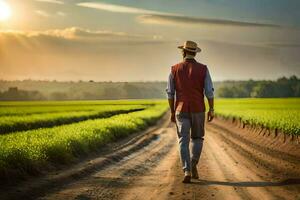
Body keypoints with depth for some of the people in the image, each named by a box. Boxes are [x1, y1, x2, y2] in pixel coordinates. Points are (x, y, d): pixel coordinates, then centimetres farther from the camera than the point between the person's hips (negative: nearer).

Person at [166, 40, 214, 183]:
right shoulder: (203, 69, -4)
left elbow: (170, 93, 1)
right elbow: (209, 91, -6)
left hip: (181, 110, 0)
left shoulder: (175, 69, -1)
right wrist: (211, 110, 4)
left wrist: (172, 112, 10)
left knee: (184, 141, 1)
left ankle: (187, 172, -12)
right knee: (197, 138, 19)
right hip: (198, 110, 0)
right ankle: (193, 165, 6)